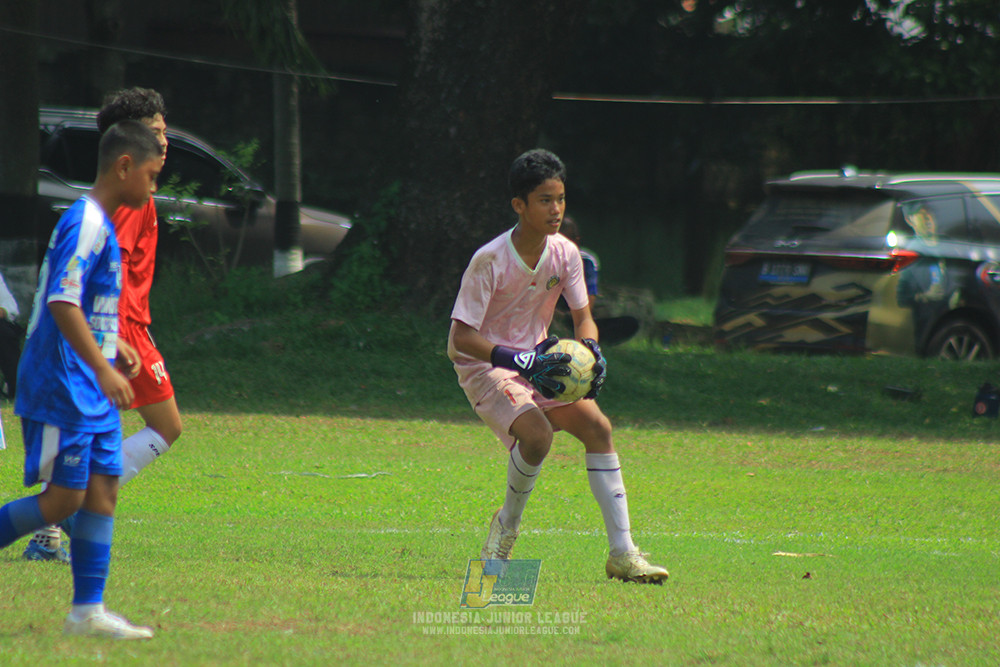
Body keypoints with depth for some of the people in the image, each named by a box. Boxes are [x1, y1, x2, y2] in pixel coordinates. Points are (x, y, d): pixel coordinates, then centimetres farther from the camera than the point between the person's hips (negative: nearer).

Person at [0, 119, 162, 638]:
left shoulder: (101, 224, 14)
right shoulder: (85, 223, -16)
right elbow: (61, 303, -24)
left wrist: (114, 346, 21)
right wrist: (102, 368, -26)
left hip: (93, 394, 10)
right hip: (61, 389, -10)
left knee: (103, 491, 5)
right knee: (64, 497, -9)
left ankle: (87, 611, 6)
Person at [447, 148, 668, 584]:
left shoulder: (564, 253, -5)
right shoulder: (490, 261, -21)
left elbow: (583, 317, 4)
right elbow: (462, 337, -22)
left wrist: (590, 351, -20)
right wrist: (519, 360, -34)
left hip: (539, 362, 6)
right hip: (484, 366, -6)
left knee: (596, 425, -14)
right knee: (536, 434, -30)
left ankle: (622, 552, -13)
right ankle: (507, 527, -1)